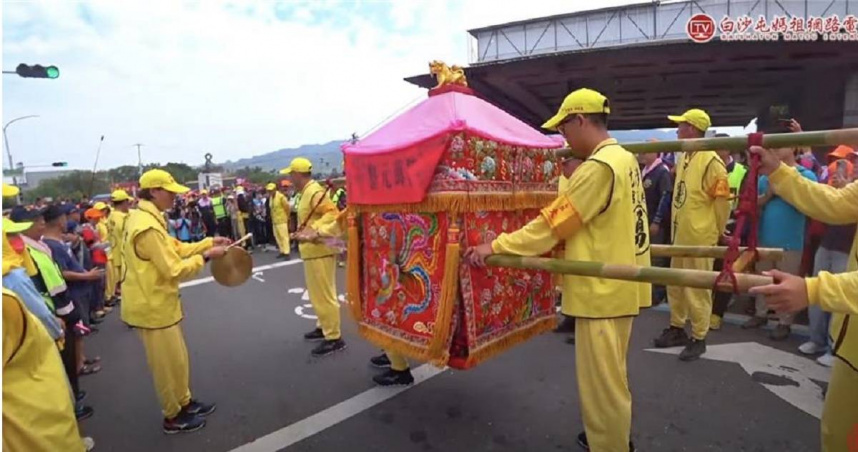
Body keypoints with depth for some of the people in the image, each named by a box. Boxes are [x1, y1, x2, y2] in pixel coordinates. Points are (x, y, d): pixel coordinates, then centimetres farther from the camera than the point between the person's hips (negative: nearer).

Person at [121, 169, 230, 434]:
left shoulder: (145, 218, 7)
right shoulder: (148, 226, -26)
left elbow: (175, 249, 12)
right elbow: (175, 270, -26)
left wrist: (209, 242, 5)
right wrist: (206, 256, -16)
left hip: (156, 301, 10)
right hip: (152, 305, -10)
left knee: (177, 358, 21)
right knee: (169, 363, 6)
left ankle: (184, 402, 37)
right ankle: (173, 417, 23)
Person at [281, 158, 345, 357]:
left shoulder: (315, 192, -18)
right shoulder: (307, 192, 15)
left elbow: (333, 214, -29)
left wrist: (313, 230, -35)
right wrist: (302, 231, 11)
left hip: (319, 251, -11)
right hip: (313, 250, 11)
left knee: (324, 295, -5)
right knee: (318, 294, 21)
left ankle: (334, 337, 2)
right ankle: (324, 327, 35)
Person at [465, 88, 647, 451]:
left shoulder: (598, 167, -21)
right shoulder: (625, 159, 9)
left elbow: (552, 223, -21)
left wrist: (496, 247, -15)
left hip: (603, 289, -10)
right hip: (619, 284, 10)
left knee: (601, 380, 4)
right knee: (609, 375, 24)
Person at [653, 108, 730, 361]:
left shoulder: (711, 161, -16)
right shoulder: (683, 158, 9)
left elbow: (723, 200, -13)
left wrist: (716, 232, -3)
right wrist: (676, 226, 17)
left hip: (699, 236, -8)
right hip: (680, 233, 8)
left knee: (697, 288, 2)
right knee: (676, 284, 16)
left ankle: (699, 338, 16)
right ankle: (677, 328, 31)